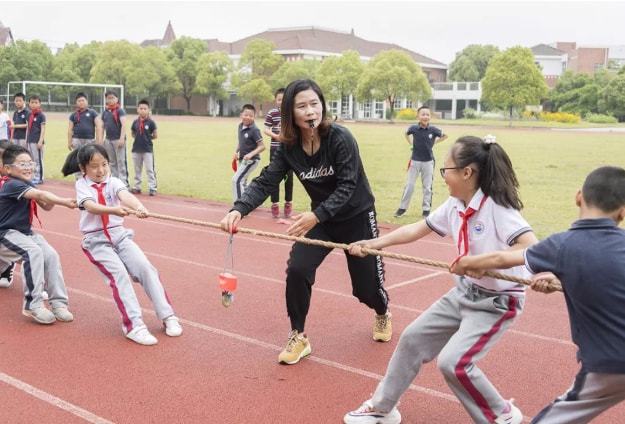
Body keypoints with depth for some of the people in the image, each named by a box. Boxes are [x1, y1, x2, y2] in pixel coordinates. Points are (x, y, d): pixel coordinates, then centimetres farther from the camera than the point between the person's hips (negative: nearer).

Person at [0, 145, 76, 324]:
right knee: (33, 252, -31)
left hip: (26, 232, 8)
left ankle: (58, 302, -6)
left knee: (51, 255, -12)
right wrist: (64, 202, -38)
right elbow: (40, 195, -32)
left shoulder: (28, 185, 9)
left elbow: (46, 206, 7)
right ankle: (33, 304, -26)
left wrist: (52, 201, -15)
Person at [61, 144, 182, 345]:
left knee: (146, 268, -12)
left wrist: (139, 207, -46)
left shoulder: (113, 182, 0)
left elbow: (125, 196, -22)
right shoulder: (82, 185, -2)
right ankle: (134, 325, -19)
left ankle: (168, 316, -4)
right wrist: (114, 210, -43)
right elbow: (91, 207, -23)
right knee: (119, 275, -21)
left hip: (119, 235, 2)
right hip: (96, 240, -2)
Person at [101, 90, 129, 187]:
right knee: (112, 163, 12)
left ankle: (123, 182, -7)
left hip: (118, 139, -7)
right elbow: (102, 127, 19)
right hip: (108, 140, 7)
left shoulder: (120, 111, -5)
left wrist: (122, 138, -24)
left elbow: (123, 125, -15)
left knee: (121, 162, -7)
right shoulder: (105, 112, 14)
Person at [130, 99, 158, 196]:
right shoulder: (135, 122, 3)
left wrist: (147, 138, -1)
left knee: (150, 170, -2)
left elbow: (155, 136, -2)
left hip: (148, 149, -4)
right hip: (136, 149, 5)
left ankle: (152, 188, 2)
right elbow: (133, 134, 15)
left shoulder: (151, 122, -8)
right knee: (137, 170, 13)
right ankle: (137, 187, 22)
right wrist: (139, 138, 3)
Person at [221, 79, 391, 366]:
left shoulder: (340, 138, -26)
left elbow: (347, 187, -29)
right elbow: (265, 182, -19)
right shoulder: (289, 148, -13)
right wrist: (238, 210, -37)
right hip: (321, 218, 3)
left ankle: (383, 314, 45)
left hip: (357, 217, -3)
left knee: (367, 285, 7)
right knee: (297, 270, -17)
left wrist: (316, 216, -44)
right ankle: (298, 337, 2)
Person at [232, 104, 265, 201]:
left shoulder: (254, 130, -20)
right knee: (242, 182, 20)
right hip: (242, 159, 9)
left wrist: (251, 154, -32)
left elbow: (262, 146, -21)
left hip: (251, 160, -9)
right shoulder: (240, 126, 2)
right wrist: (236, 152, 5)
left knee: (236, 180, -15)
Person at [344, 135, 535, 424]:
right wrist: (373, 243, 4)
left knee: (453, 362, -17)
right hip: (464, 292, 8)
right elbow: (417, 229, 8)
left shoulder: (497, 208, -25)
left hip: (497, 302, -8)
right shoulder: (454, 206, -2)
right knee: (413, 337, 9)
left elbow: (531, 246, -35)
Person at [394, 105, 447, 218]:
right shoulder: (414, 128, -9)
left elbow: (445, 136, 6)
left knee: (427, 187, 9)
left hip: (428, 162, 0)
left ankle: (426, 209, 19)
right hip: (415, 161, 0)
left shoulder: (433, 130, -11)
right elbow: (406, 134, 14)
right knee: (409, 185, 5)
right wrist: (411, 143, 3)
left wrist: (434, 142, -1)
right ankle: (402, 208, 15)